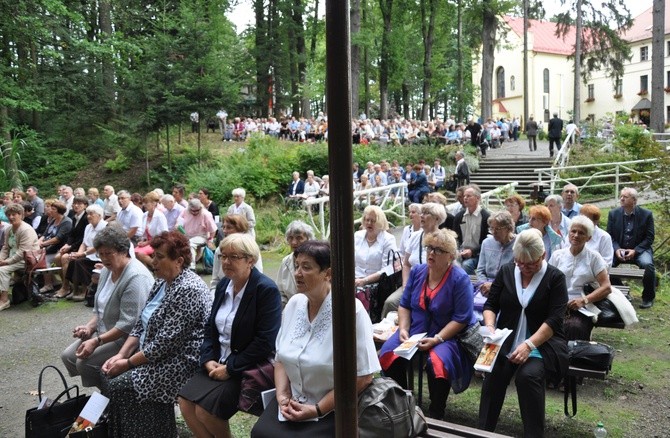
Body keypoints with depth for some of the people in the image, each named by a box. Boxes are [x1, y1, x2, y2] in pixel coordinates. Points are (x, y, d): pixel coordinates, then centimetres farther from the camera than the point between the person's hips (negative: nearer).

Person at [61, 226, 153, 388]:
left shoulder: (136, 277, -25)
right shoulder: (107, 270, 6)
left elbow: (128, 324, -28)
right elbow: (99, 307, 17)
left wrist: (97, 341, -27)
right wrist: (90, 326, 0)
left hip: (126, 339, -10)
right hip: (104, 331, 10)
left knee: (85, 362, -20)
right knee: (68, 356, 4)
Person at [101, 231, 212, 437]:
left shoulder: (187, 290, -22)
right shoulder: (162, 282, 8)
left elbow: (165, 343, -24)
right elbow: (141, 325, 12)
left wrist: (128, 363, -15)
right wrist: (121, 355, -1)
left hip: (179, 363, -9)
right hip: (151, 355, 9)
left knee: (120, 386, -17)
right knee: (108, 377, 0)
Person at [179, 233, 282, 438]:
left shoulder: (267, 290, -16)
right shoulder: (224, 285, 8)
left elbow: (265, 342, -20)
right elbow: (210, 327, 14)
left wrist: (230, 368, -18)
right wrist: (208, 359, -3)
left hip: (249, 368, -7)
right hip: (219, 362, 7)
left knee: (205, 409, -18)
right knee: (185, 402, -8)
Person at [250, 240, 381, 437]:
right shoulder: (294, 303, 2)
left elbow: (362, 376, -16)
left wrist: (317, 410, -15)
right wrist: (282, 395, -4)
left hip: (333, 410, -5)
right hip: (292, 401, 5)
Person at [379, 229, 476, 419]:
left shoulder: (460, 279, -12)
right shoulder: (417, 271, 4)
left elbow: (461, 318, -15)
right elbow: (405, 305, 9)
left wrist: (437, 339, -24)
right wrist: (403, 329, -8)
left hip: (447, 335, -5)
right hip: (415, 330, 5)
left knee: (438, 363, -34)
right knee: (388, 354, -21)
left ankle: (436, 414, -10)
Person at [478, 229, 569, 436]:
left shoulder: (555, 277, -2)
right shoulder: (506, 271, 8)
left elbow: (554, 320, -11)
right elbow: (490, 305, 10)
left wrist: (529, 345, -24)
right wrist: (490, 327, -12)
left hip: (542, 342, -2)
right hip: (506, 340, 2)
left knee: (528, 376, -32)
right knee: (494, 372, -28)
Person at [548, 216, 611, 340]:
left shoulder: (594, 257, 8)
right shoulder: (557, 255, 14)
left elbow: (606, 287, 1)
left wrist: (584, 300, -13)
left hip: (582, 309, -1)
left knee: (574, 328, -34)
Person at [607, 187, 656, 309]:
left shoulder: (646, 214, -4)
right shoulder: (613, 213, 1)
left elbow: (649, 238, -4)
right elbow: (609, 236, 4)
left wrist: (635, 251, -17)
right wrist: (617, 249, -15)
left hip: (639, 250, -2)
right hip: (618, 249, 2)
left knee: (648, 264, -32)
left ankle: (648, 298, -9)